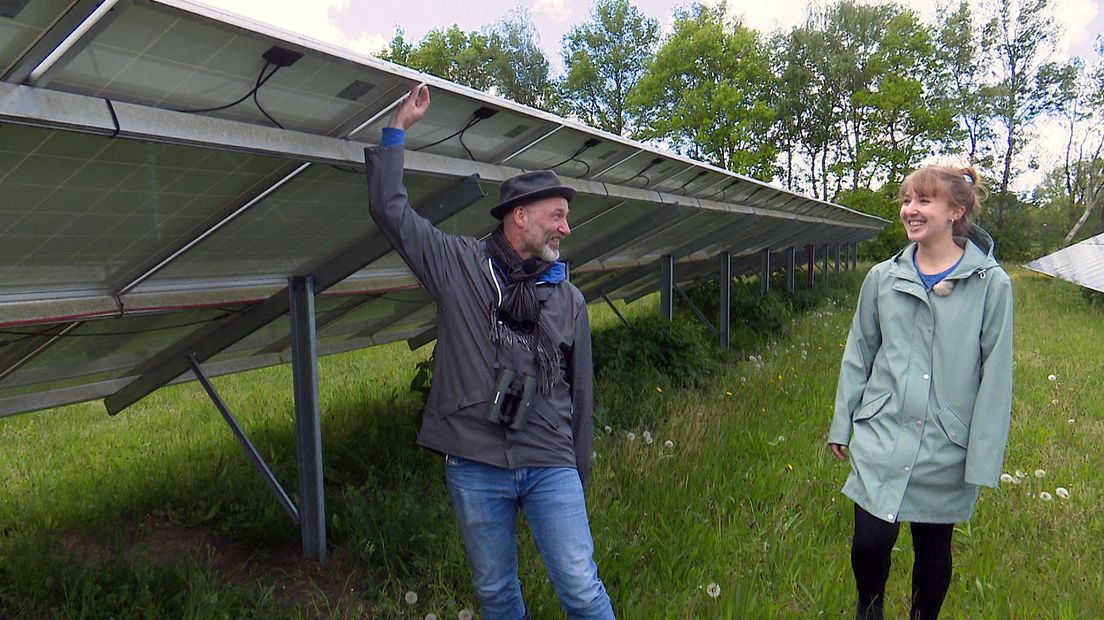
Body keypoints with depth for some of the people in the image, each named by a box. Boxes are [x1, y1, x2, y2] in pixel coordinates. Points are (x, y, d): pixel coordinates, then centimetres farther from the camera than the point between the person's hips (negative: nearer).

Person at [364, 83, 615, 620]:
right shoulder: (458, 265, 1)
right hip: (475, 468, -1)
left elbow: (580, 391, 13)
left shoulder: (568, 298, 8)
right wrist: (399, 127, -1)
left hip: (551, 469, 1)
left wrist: (579, 471, 15)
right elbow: (389, 207, -1)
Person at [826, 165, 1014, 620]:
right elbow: (858, 355, 9)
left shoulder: (990, 283, -6)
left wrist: (983, 460, -5)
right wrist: (841, 426, 10)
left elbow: (994, 376, -5)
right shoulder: (883, 278, 2)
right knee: (870, 543, -1)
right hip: (882, 439, 1)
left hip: (946, 447, -1)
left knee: (933, 550, 14)